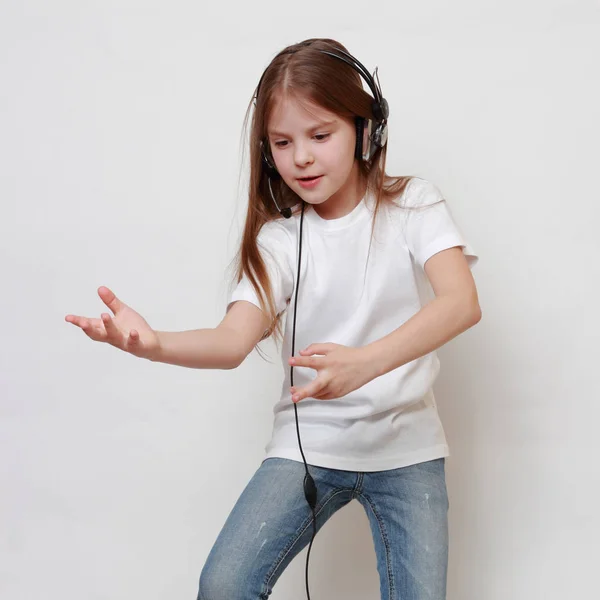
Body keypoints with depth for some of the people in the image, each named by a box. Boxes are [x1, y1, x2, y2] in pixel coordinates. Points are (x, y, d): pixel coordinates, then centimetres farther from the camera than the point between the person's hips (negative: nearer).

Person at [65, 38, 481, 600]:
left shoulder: (413, 205, -4)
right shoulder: (279, 238, 0)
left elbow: (461, 302, -21)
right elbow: (235, 340, -15)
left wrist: (364, 363, -38)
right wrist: (154, 344, -37)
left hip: (405, 445, 0)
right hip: (307, 443, 1)